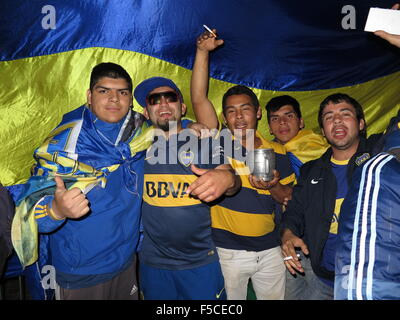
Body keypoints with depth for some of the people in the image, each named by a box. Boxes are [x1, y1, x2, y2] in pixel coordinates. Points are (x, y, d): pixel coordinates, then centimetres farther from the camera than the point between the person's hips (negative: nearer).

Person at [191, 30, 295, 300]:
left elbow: (290, 199, 5)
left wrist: (274, 187, -16)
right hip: (228, 252, -2)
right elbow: (199, 99, -17)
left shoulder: (277, 153, 0)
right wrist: (203, 52, -21)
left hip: (270, 250, 3)